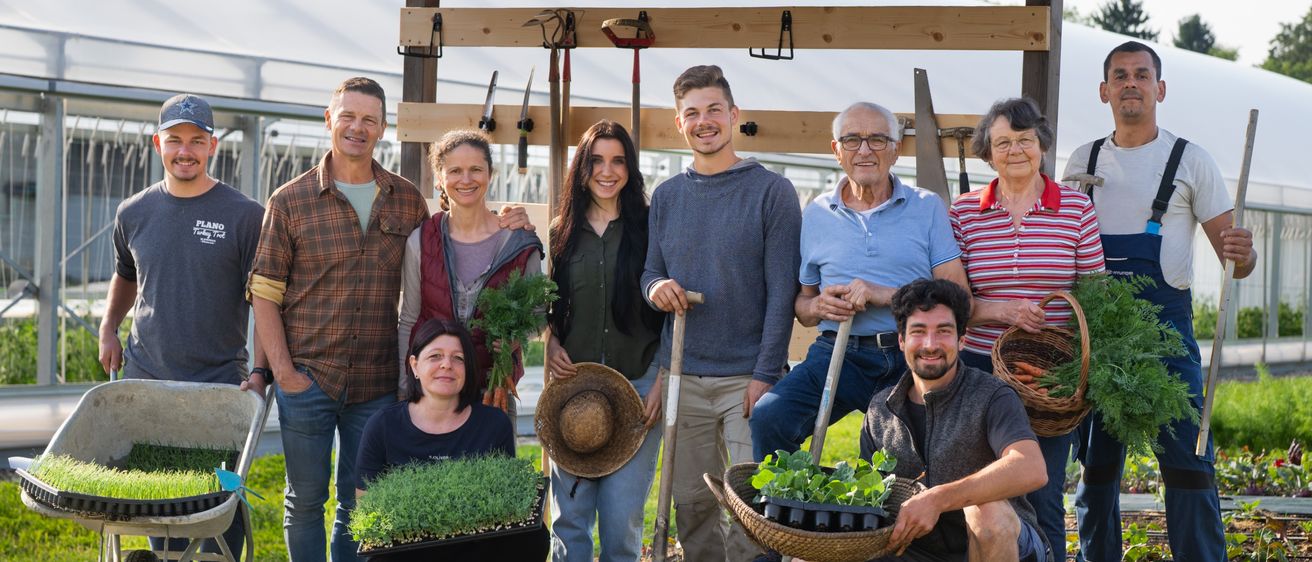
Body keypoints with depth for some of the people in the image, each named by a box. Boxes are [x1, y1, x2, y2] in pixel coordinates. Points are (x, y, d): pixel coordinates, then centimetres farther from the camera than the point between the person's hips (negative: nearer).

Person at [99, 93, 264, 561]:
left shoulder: (244, 215, -4)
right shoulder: (134, 213, 8)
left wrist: (262, 373, -11)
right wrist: (108, 329, 13)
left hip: (219, 382, -4)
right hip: (144, 378, 4)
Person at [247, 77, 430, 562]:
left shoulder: (408, 202, 6)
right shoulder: (290, 201, 0)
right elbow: (264, 293, 0)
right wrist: (282, 370, -8)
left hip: (378, 384, 2)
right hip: (307, 378, -1)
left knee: (360, 504, 8)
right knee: (305, 498, 6)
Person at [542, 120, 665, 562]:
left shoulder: (647, 227, 2)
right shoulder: (563, 232, 10)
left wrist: (662, 380, -6)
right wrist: (551, 346, -1)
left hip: (637, 384, -3)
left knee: (622, 519, -4)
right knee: (570, 515, 3)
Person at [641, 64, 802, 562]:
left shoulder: (771, 191, -3)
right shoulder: (666, 196, 10)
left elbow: (782, 292, -7)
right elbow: (650, 272, 16)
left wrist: (766, 374, -13)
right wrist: (655, 287, -9)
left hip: (748, 376, -4)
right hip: (682, 375, 4)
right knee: (692, 503, 8)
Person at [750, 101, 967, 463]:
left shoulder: (927, 208, 8)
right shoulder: (817, 215, 14)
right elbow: (802, 304, 20)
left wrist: (886, 295, -13)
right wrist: (819, 307, -5)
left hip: (911, 357, -1)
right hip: (838, 353, 1)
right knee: (768, 417, -24)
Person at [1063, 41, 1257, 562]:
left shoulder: (1191, 160, 3)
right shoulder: (1082, 162, 13)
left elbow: (1235, 257, 1)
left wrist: (1242, 255, -23)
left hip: (1164, 323, -3)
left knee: (1187, 459, -9)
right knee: (1095, 458, 8)